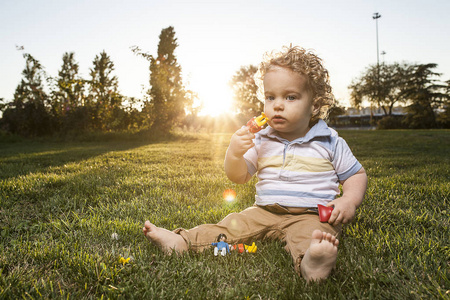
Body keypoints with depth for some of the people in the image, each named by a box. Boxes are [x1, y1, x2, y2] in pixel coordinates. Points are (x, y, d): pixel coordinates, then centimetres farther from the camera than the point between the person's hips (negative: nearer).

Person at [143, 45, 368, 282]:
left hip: (311, 215, -4)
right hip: (265, 212, 4)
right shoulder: (261, 141, 7)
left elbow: (357, 175, 9)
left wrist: (349, 201, -11)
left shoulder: (330, 143, 1)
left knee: (309, 233, -35)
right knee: (233, 225, -11)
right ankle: (181, 241, -14)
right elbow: (238, 177, 8)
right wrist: (233, 154, -13)